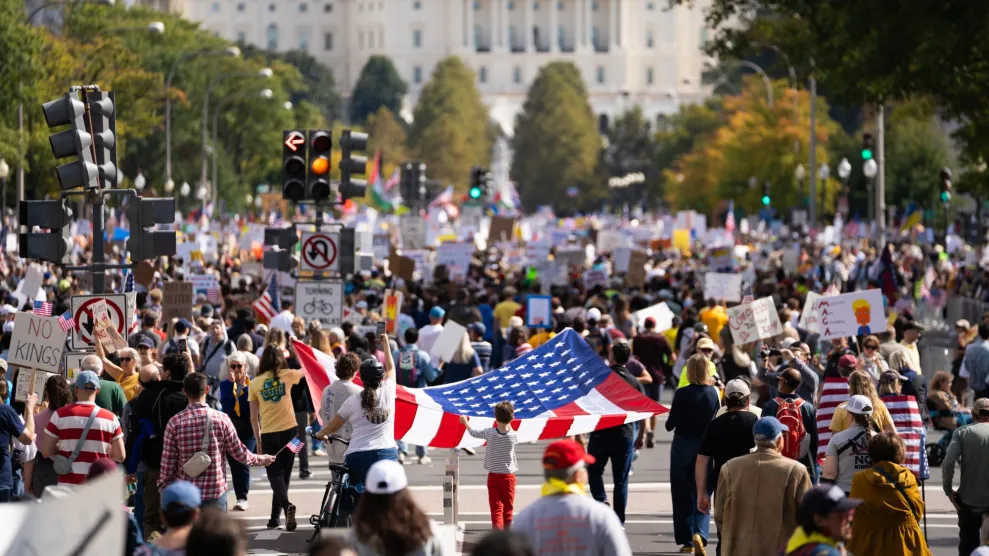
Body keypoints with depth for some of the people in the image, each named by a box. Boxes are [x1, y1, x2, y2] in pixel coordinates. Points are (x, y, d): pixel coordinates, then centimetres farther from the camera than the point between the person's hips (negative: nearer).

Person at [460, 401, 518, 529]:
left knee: (496, 509, -5)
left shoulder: (489, 433, -8)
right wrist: (508, 423, 31)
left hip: (493, 476, -1)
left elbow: (474, 433, 9)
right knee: (508, 509, 10)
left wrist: (465, 422, 28)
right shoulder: (514, 435, -7)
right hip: (509, 476, 1)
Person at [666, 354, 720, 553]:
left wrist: (670, 423, 10)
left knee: (683, 494, 9)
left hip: (683, 445, -2)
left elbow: (670, 424, -10)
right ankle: (700, 533, -16)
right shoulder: (714, 393, -3)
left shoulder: (682, 394, -12)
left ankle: (687, 540, 13)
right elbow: (715, 420, 6)